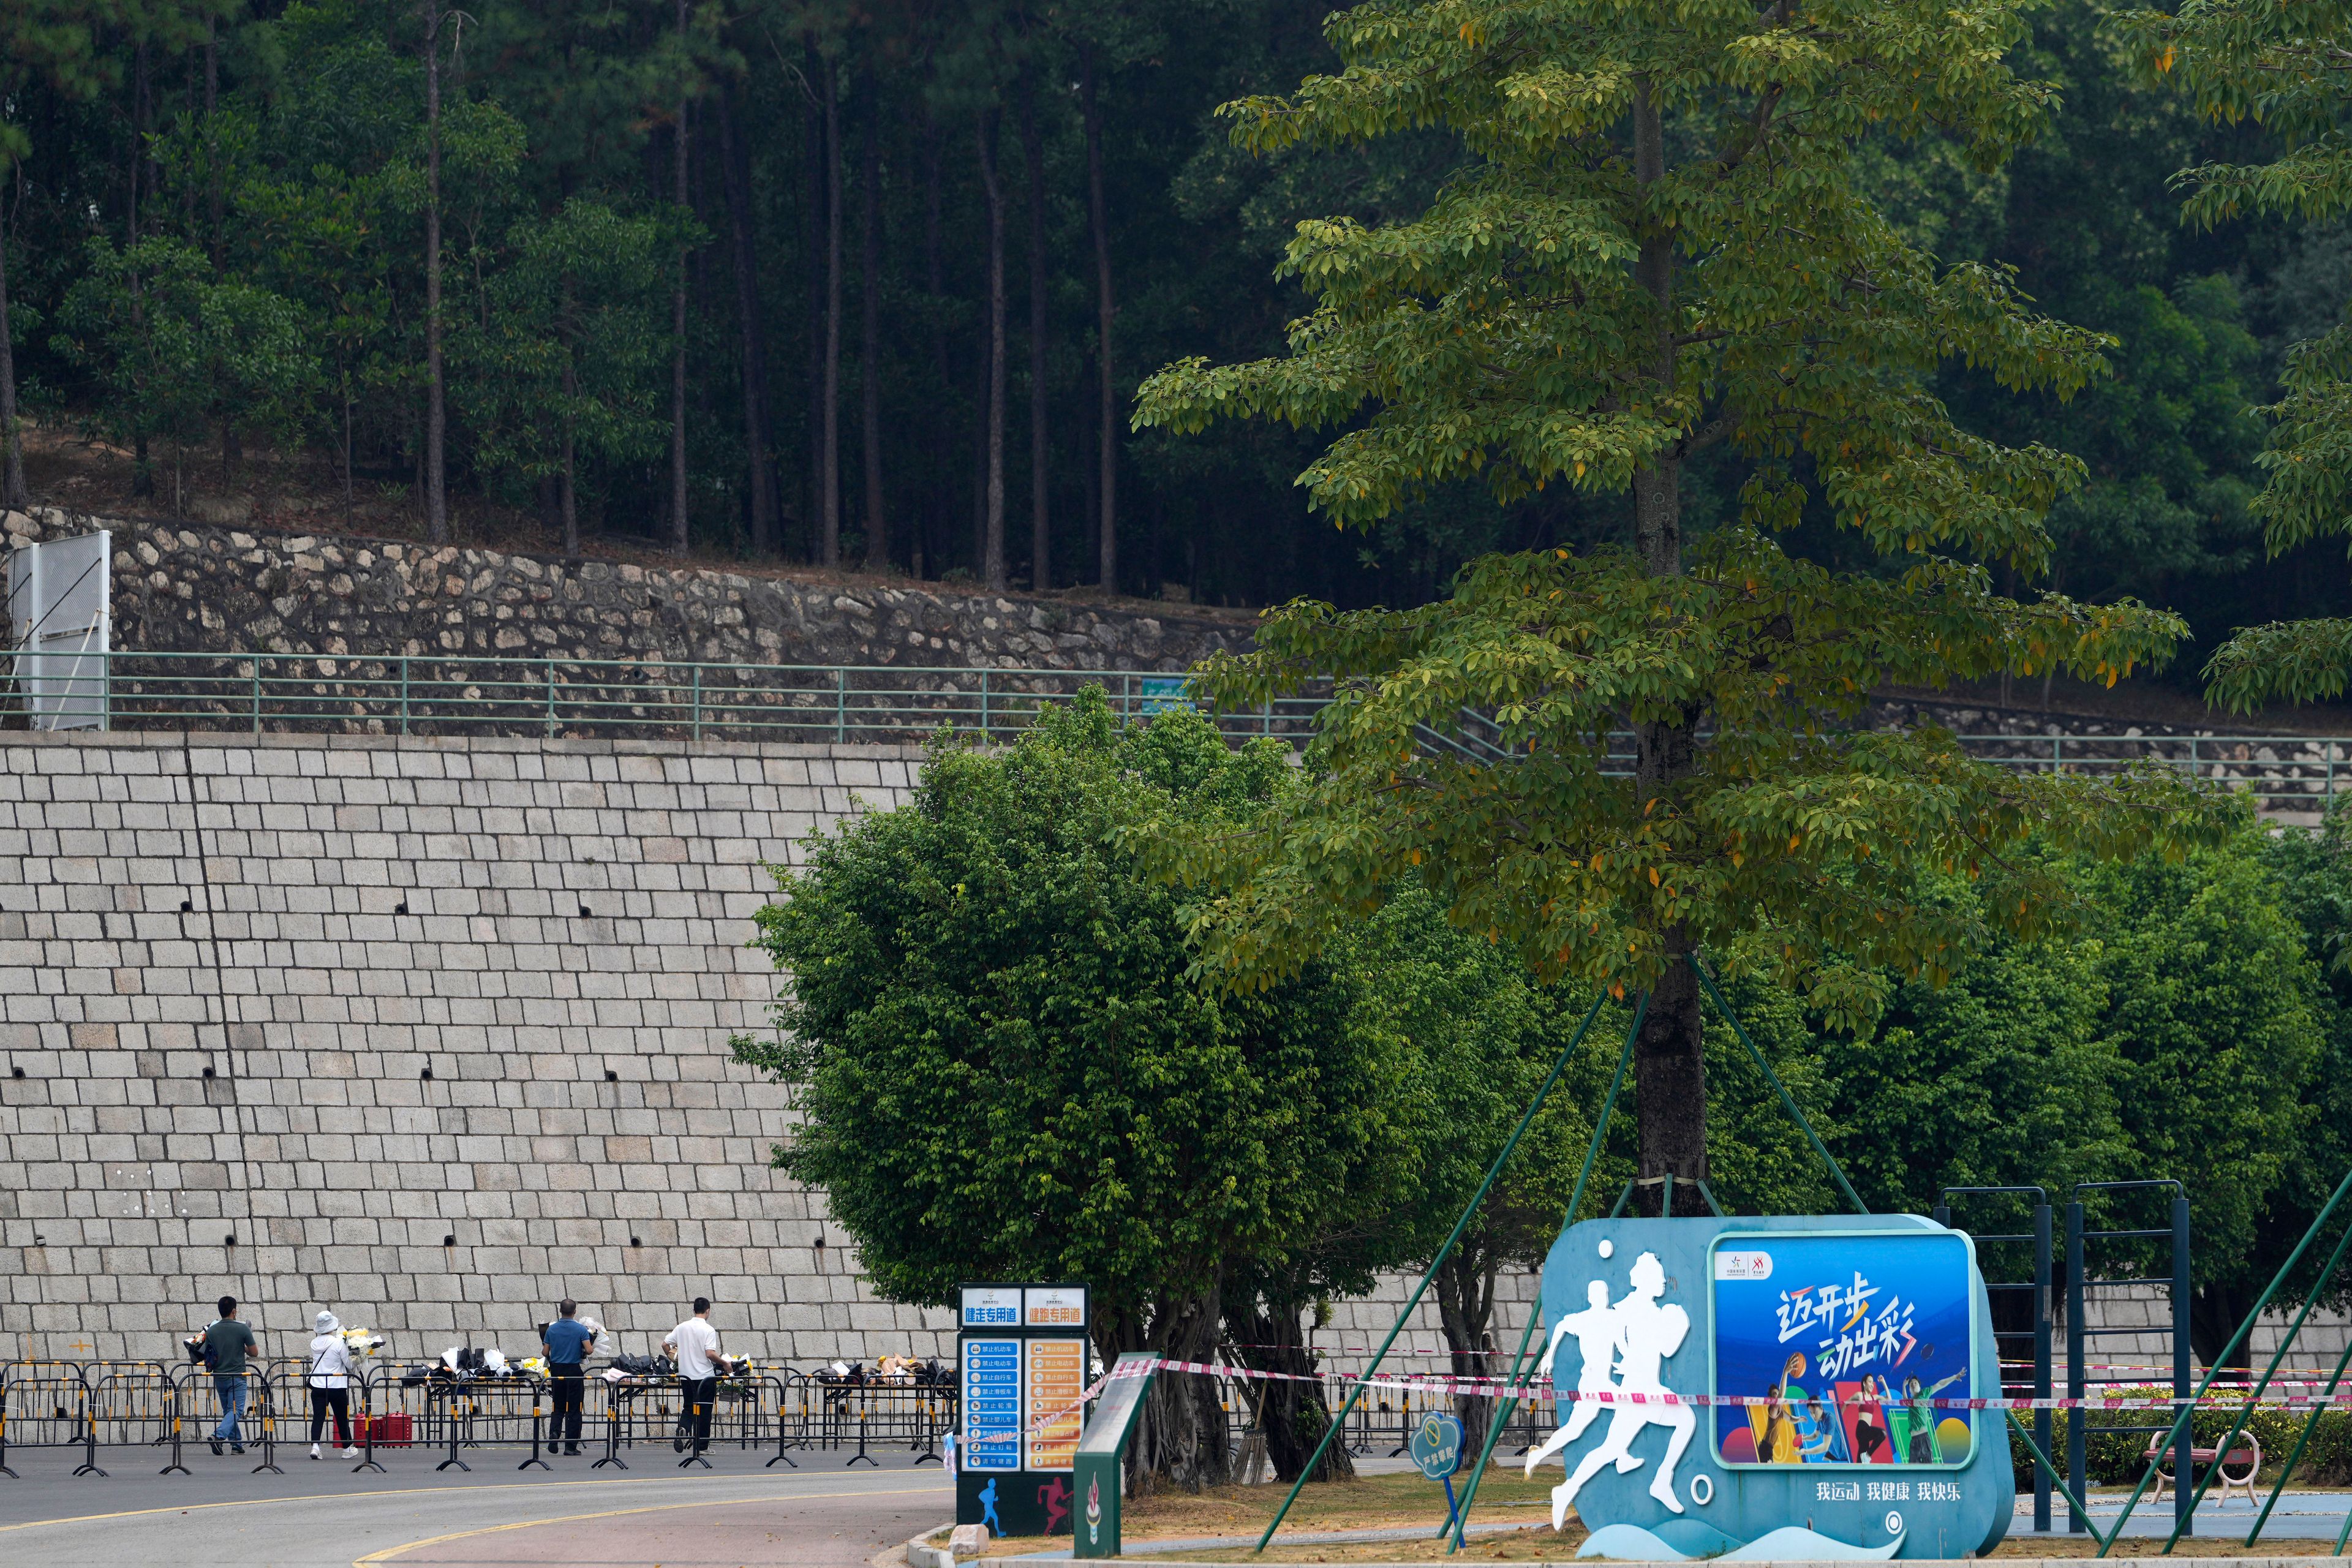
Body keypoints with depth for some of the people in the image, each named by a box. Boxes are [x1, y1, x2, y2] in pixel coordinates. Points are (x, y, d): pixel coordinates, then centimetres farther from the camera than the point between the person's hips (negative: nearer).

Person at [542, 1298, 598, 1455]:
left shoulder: (551, 1329, 0)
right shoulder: (581, 1330, -8)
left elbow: (545, 1352, 1)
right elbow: (589, 1350, -14)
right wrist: (592, 1347, 9)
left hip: (556, 1370, 3)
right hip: (573, 1371, -3)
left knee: (558, 1407, 14)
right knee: (573, 1409, 3)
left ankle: (554, 1433, -11)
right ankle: (570, 1446, 2)